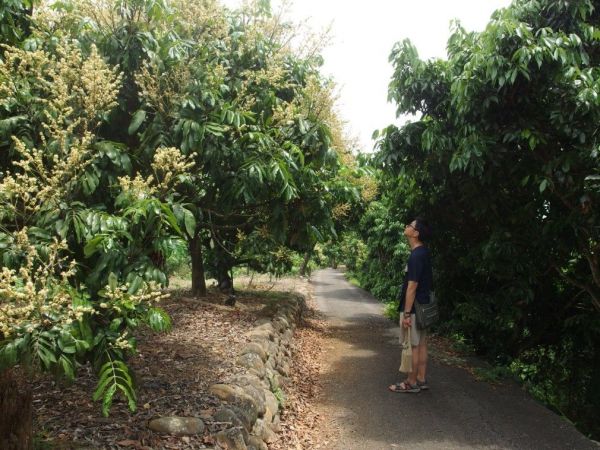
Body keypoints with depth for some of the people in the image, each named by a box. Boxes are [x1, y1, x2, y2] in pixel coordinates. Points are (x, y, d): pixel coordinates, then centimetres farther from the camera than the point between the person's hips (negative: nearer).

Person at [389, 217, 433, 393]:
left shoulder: (416, 256, -20)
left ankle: (411, 383, 9)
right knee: (421, 344, 13)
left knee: (413, 346, 0)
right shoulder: (424, 253, 9)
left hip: (413, 308, -9)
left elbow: (412, 286, -22)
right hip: (423, 306, 9)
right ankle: (421, 380, 21)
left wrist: (406, 313, -20)